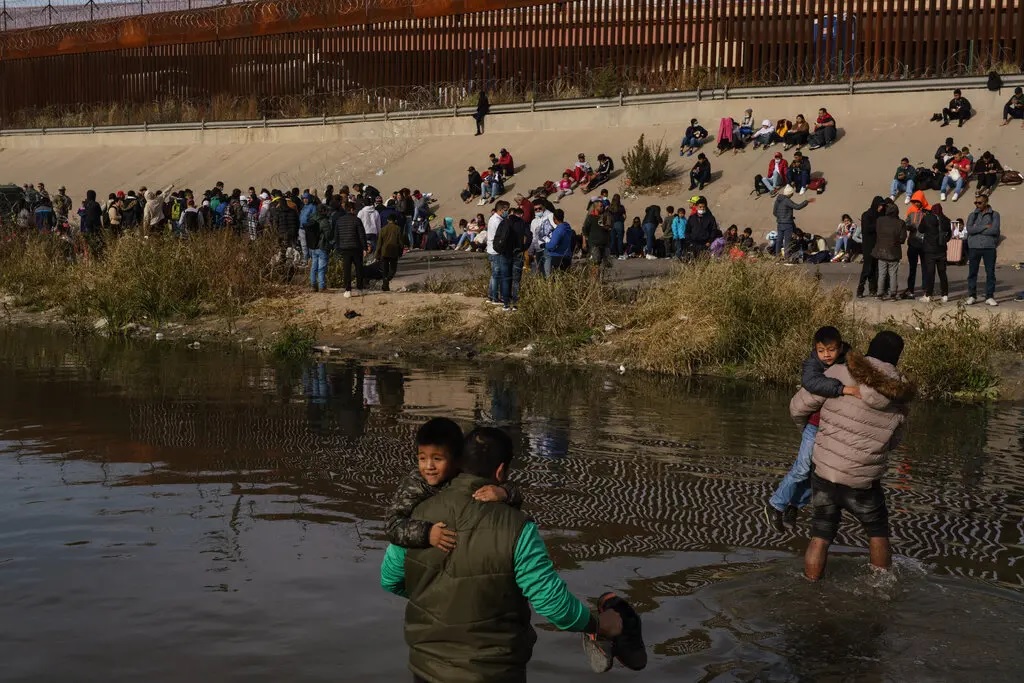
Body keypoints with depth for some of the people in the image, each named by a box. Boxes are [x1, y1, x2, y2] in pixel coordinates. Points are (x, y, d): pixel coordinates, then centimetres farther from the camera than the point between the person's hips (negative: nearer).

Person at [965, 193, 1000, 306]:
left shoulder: (994, 214, 4)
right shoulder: (972, 215, 10)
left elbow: (994, 230, -12)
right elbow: (969, 229, -6)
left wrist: (977, 230, -8)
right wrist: (985, 227, -12)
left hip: (989, 247, -2)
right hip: (974, 247, 2)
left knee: (990, 273, 0)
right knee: (972, 273, 3)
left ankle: (989, 297, 6)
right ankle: (972, 296, 11)